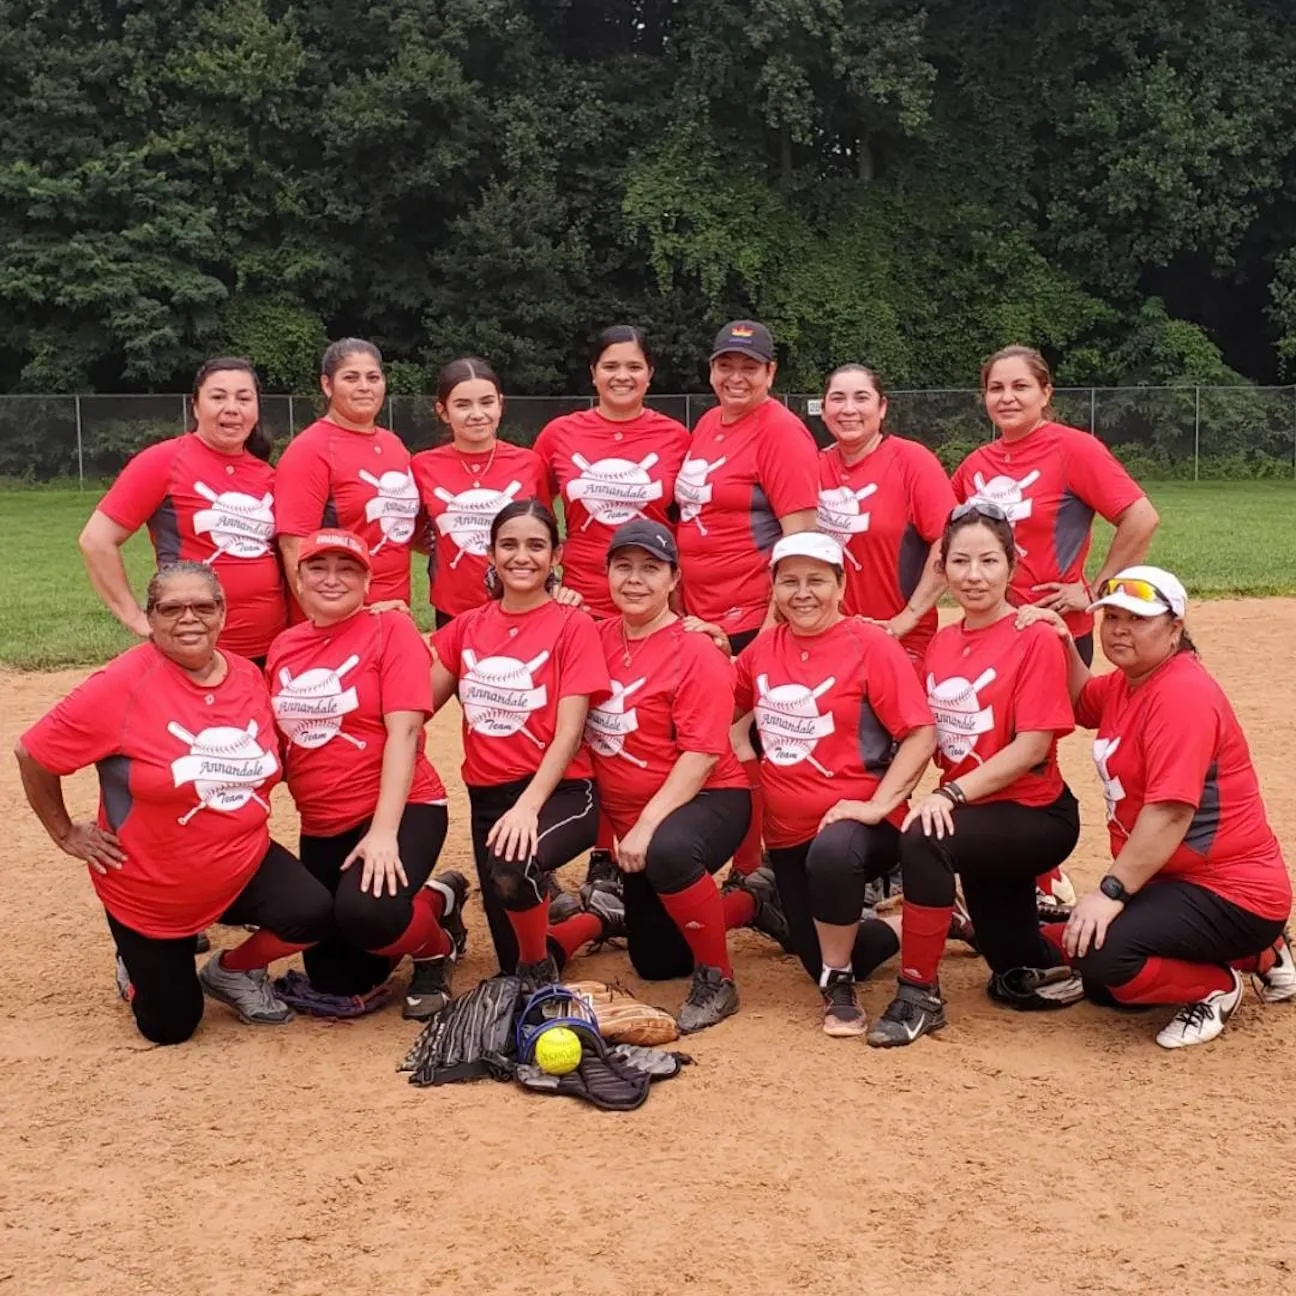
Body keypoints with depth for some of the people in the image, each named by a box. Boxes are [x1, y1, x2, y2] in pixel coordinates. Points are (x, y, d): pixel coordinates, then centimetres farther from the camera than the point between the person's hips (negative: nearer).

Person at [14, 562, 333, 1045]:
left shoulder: (249, 677, -5)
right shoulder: (123, 684, -21)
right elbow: (33, 752, -12)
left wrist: (245, 827, 6)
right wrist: (66, 833, -5)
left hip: (243, 864, 3)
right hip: (149, 891, -3)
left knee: (313, 915, -23)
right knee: (169, 1027, 6)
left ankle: (234, 971, 9)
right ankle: (139, 964, 42)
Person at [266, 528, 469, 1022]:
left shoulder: (390, 629, -8)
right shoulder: (283, 648, 8)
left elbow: (404, 732, -16)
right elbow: (275, 745, 14)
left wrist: (383, 832, -24)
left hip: (400, 811, -6)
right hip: (321, 827, 6)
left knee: (364, 911, -34)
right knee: (335, 982, 5)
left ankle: (436, 947, 2)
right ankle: (433, 901, 30)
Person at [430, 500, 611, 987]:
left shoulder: (573, 625, -6)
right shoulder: (467, 627, 8)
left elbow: (569, 731, -14)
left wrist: (528, 806, -26)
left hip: (561, 792, -5)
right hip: (487, 796, 5)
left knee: (511, 869, -37)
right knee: (514, 961, 5)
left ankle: (542, 971, -7)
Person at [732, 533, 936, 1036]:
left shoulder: (870, 644, -12)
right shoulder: (763, 648, 4)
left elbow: (921, 735, -17)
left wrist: (877, 806, -24)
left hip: (853, 819, -6)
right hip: (787, 830, 6)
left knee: (832, 853, -41)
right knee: (821, 960, 10)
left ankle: (840, 990, -17)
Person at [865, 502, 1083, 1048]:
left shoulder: (1036, 640, -12)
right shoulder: (940, 643, 7)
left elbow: (1033, 746, -18)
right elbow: (932, 736, 11)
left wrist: (952, 793, -27)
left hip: (1036, 814, -7)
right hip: (967, 811, 7)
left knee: (924, 839, -30)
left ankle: (919, 993, -16)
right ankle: (1038, 968, 37)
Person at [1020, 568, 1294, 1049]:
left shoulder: (1183, 693, -21)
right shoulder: (1125, 683, 7)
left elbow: (1171, 812, -29)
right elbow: (1082, 703, 29)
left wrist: (1111, 891, -30)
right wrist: (1064, 646, 9)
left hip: (1232, 894, -11)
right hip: (1173, 879, 11)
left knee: (1100, 954, -29)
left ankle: (1215, 987, -1)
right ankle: (1252, 955, 24)